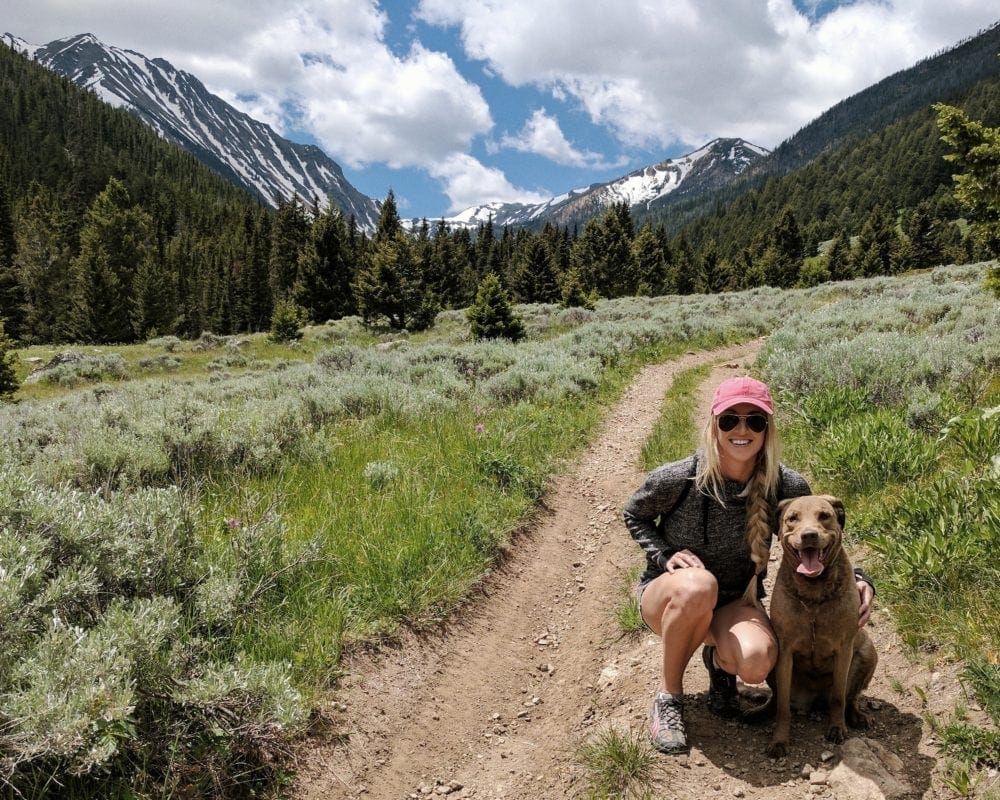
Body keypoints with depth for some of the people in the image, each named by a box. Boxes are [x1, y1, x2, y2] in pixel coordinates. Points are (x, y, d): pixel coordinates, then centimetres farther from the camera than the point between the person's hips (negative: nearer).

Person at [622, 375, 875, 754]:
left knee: (757, 661, -32)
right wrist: (665, 556, -18)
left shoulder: (786, 487, -16)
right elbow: (633, 515, -2)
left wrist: (858, 578, -17)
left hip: (736, 603, 2)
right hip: (669, 597, -1)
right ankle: (668, 694, -12)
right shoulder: (679, 478, -21)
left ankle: (718, 658, 8)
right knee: (698, 585, -38)